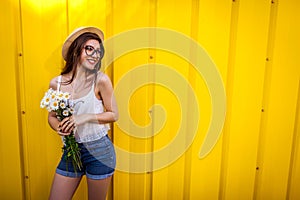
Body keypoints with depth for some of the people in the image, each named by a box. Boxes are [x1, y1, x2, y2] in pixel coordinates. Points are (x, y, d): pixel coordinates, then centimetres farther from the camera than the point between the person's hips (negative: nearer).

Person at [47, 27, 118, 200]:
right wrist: (59, 127, -10)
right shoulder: (56, 83, -2)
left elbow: (114, 114, -5)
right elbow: (52, 116, 11)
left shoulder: (101, 80, -12)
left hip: (99, 150, -3)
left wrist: (87, 117, -18)